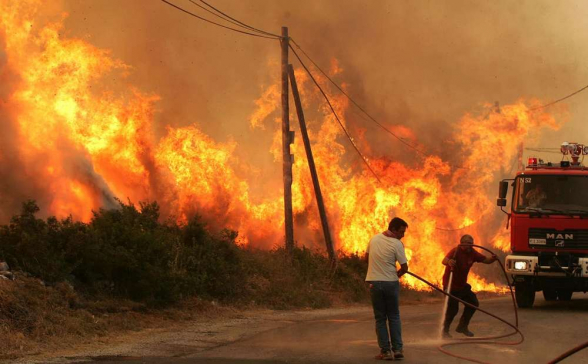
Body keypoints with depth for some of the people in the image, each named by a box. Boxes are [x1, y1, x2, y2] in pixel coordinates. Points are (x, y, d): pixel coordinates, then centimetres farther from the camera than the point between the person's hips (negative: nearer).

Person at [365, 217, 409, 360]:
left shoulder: (374, 239, 3)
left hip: (375, 283, 3)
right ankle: (397, 349, 6)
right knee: (394, 317, 11)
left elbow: (367, 257, 16)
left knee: (380, 318, 7)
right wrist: (397, 274, 9)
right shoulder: (397, 244, -12)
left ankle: (385, 351, 2)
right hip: (391, 283, -3)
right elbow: (404, 268, -11)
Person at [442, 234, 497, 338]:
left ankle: (462, 326, 26)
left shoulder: (472, 253, -2)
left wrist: (492, 259, -23)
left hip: (462, 285, 8)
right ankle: (445, 330, 4)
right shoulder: (456, 251, -23)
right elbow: (444, 260, -39)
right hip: (451, 285, -8)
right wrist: (449, 261, -64)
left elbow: (485, 260, 0)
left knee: (473, 303, 9)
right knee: (453, 308, -14)